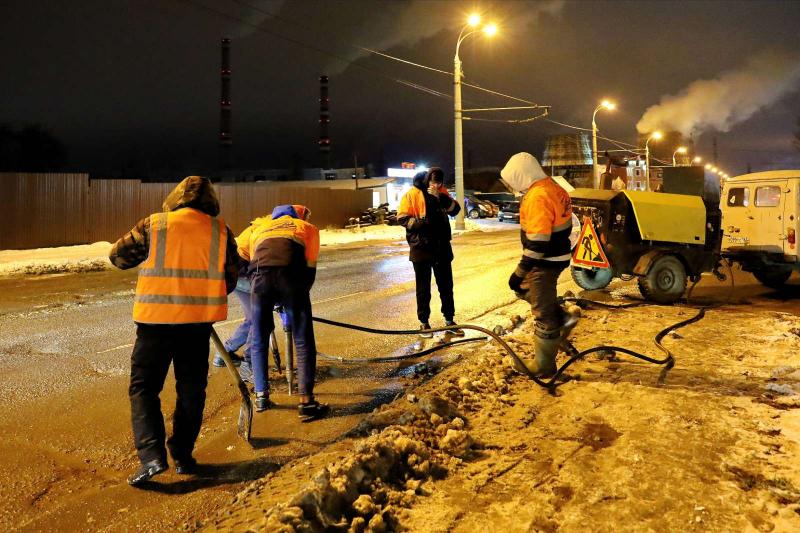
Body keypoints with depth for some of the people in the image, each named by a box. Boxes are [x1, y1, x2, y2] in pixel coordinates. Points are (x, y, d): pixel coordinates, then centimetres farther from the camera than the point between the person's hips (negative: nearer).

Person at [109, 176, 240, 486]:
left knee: (143, 387, 9)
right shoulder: (220, 230, 2)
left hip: (156, 319, -2)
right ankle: (183, 456, 20)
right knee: (191, 389, 14)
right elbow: (231, 276, 7)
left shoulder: (152, 225, -2)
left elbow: (118, 256, 7)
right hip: (199, 320, 2)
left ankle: (152, 455, -3)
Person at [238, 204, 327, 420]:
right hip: (290, 275, -2)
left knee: (258, 341, 17)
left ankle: (261, 396, 25)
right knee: (304, 342, 4)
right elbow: (310, 266, 22)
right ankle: (306, 403, 1)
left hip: (261, 276, 2)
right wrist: (302, 291, 30)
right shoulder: (307, 228, 29)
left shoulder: (260, 229, 37)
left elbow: (242, 254, 35)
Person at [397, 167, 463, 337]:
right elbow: (402, 218, -8)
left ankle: (449, 320, 20)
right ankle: (424, 322, 16)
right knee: (423, 287, 5)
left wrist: (442, 198, -16)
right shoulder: (412, 194, -6)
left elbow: (455, 210, -2)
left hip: (442, 246, 4)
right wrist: (420, 224, -22)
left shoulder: (442, 192, 9)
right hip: (421, 247, -4)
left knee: (446, 285, 10)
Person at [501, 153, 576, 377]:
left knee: (543, 313, 2)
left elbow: (538, 242, -28)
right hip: (557, 255, 10)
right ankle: (561, 320, 25)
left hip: (545, 262, -10)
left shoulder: (538, 196, -24)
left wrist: (520, 271, -22)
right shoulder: (552, 187, 8)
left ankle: (543, 365, 15)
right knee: (524, 287, 27)